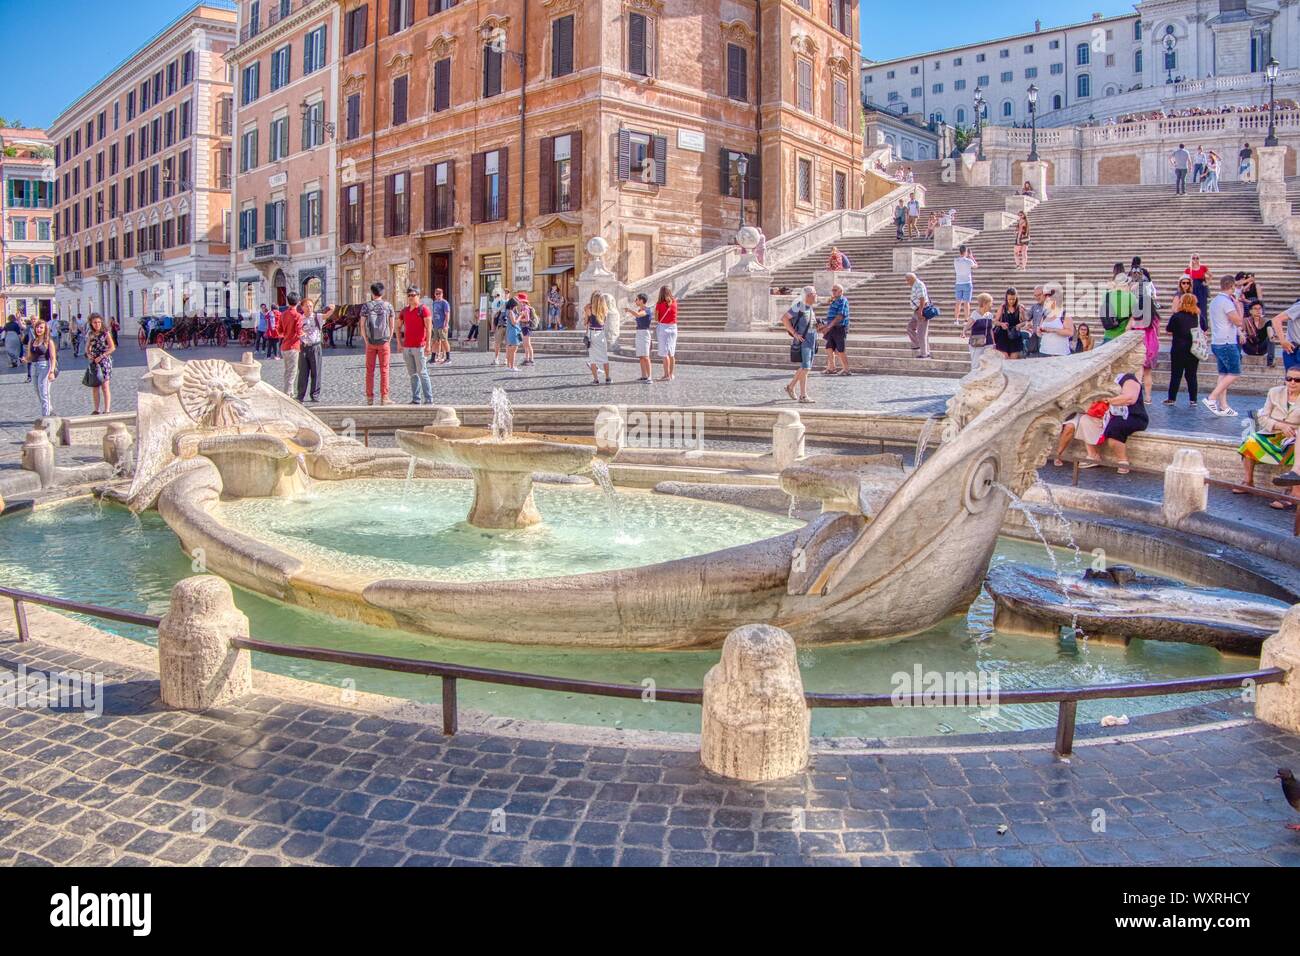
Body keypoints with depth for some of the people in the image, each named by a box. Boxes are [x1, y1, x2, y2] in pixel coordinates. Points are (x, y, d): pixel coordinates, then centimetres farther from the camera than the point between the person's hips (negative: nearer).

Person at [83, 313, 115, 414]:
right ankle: (97, 410, 17)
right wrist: (88, 354, -3)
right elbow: (87, 347, 18)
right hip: (93, 362, 5)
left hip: (104, 361, -5)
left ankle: (107, 410, -7)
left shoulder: (105, 333, -5)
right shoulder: (90, 334, 9)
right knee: (94, 386, 8)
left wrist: (101, 357, -15)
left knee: (104, 386, -9)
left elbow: (112, 348, -10)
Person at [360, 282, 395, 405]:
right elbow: (391, 326, 0)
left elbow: (362, 326, -2)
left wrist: (366, 341, 5)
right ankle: (384, 398, -2)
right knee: (384, 370, 1)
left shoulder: (366, 306, -1)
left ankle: (370, 398, 8)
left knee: (370, 370, 7)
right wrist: (389, 340, 8)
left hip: (370, 343, 1)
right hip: (384, 342, -1)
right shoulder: (388, 306, -1)